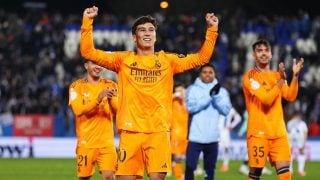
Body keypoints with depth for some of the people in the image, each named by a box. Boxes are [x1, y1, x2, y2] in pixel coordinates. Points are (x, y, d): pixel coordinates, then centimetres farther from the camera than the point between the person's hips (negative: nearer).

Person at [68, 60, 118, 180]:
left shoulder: (111, 86, 7)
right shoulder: (77, 86, 1)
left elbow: (117, 110, -5)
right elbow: (78, 110, -15)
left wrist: (111, 99, -26)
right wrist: (98, 98, -28)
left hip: (106, 142, 1)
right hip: (86, 143, -1)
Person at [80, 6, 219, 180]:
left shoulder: (167, 60, 12)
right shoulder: (123, 59, 9)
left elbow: (201, 58, 13)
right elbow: (89, 52, 5)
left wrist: (212, 30, 6)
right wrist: (87, 22, -3)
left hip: (159, 131, 0)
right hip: (130, 131, 0)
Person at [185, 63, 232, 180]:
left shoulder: (221, 91, 8)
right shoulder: (193, 89, 3)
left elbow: (226, 110, -4)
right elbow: (191, 107, -13)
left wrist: (216, 96, -15)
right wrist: (209, 96, -17)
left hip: (212, 138, 2)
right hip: (195, 136, -2)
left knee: (210, 169, 8)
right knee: (190, 167, -7)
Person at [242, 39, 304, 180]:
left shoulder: (277, 75, 16)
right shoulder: (250, 76, -4)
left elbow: (290, 97, 2)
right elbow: (266, 99, -16)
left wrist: (295, 76, -9)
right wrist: (281, 80, -17)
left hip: (278, 131, 5)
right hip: (258, 132, -5)